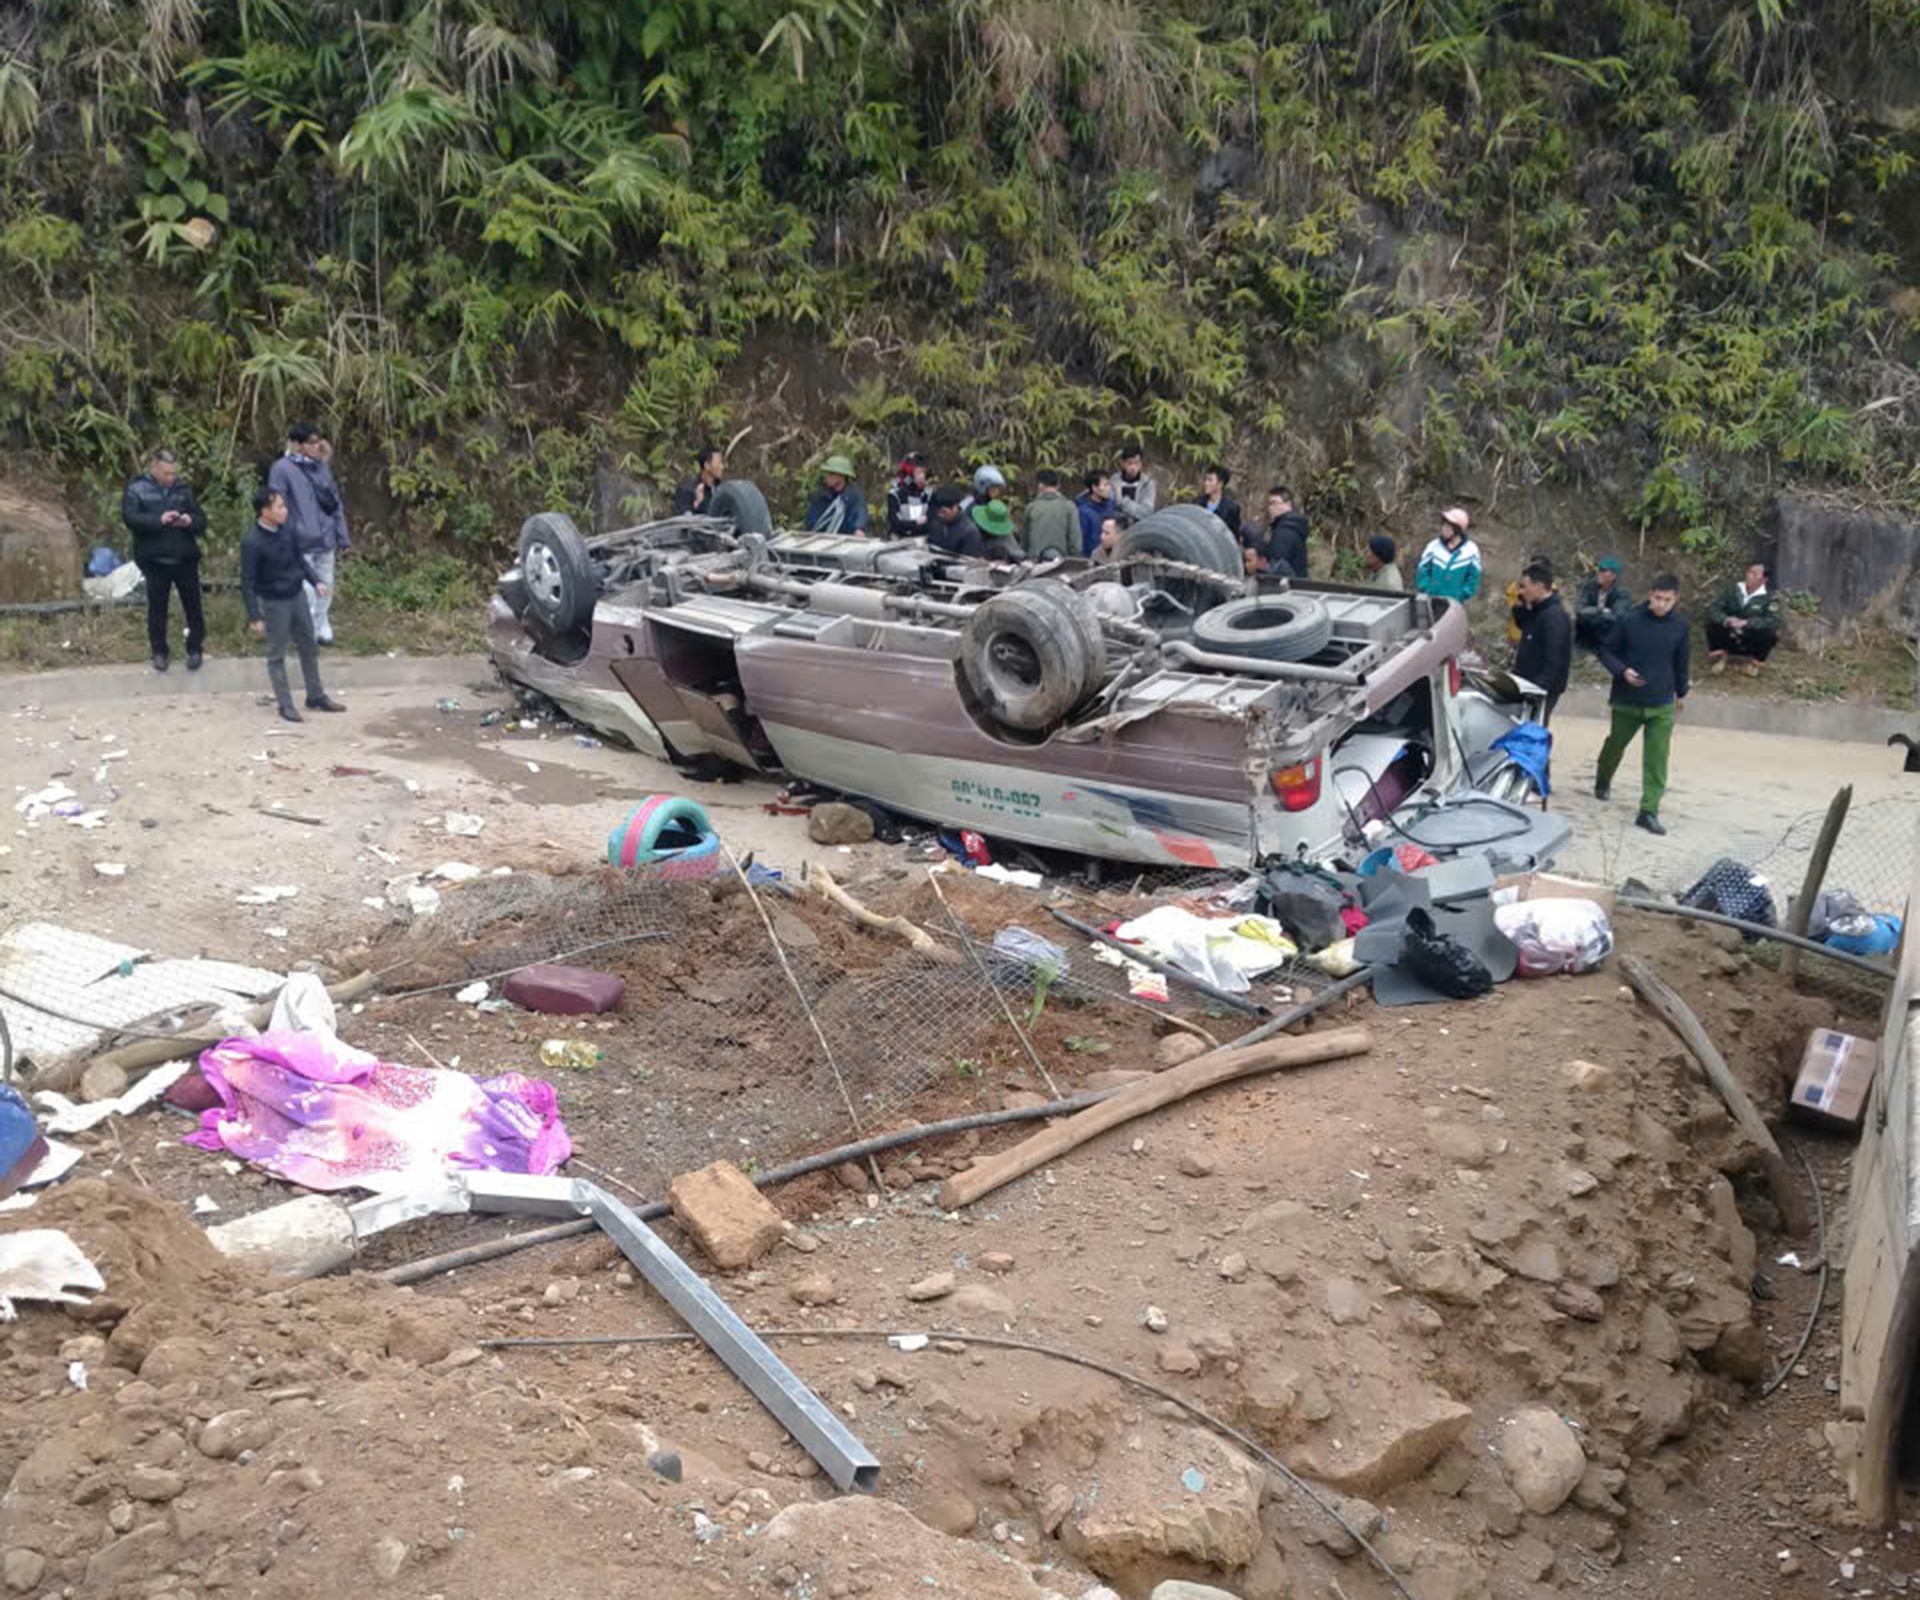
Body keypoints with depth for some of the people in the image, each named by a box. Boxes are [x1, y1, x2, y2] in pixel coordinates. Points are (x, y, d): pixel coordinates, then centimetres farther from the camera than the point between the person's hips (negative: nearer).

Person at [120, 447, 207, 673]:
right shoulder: (136, 490, -3)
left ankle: (194, 649, 22)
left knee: (192, 604, 8)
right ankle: (160, 651, 22)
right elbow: (130, 518, -16)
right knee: (157, 607, 8)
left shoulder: (182, 490, 6)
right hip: (154, 560, -2)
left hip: (185, 559, 2)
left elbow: (201, 521, 5)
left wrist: (190, 521, -18)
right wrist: (159, 520, -29)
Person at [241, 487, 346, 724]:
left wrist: (316, 580, 6)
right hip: (274, 603, -7)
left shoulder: (286, 526, -5)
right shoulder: (252, 542, -24)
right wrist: (254, 617, -17)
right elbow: (247, 582, -18)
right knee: (277, 655, 7)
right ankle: (285, 704, 18)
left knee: (309, 647, 16)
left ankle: (315, 697, 29)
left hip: (297, 595, 7)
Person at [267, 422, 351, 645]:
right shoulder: (282, 469, -12)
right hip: (300, 543, -5)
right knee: (306, 591, 0)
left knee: (325, 587, 15)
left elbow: (335, 503, 9)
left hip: (325, 541, 5)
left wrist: (341, 537, 9)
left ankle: (322, 628, 30)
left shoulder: (321, 466, 5)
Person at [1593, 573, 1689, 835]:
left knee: (1657, 758, -7)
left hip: (1662, 704, 1)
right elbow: (1605, 651, -4)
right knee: (1615, 745, 20)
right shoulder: (1630, 620, -12)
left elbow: (1680, 661, 12)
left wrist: (1681, 692, 21)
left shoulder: (1680, 625, -3)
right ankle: (1602, 782, 48)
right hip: (1627, 701, -1)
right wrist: (1623, 670, -21)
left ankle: (1649, 811, -4)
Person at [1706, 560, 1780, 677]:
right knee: (1713, 623, -26)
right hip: (1729, 639, 1)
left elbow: (1774, 622, -28)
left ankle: (1754, 660, 3)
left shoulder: (1768, 597, -14)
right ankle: (1721, 656, 2)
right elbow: (1712, 609, -13)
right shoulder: (1733, 588, -8)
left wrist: (1746, 623, -39)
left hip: (1752, 644, -1)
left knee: (1772, 634, -30)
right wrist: (1726, 620, -35)